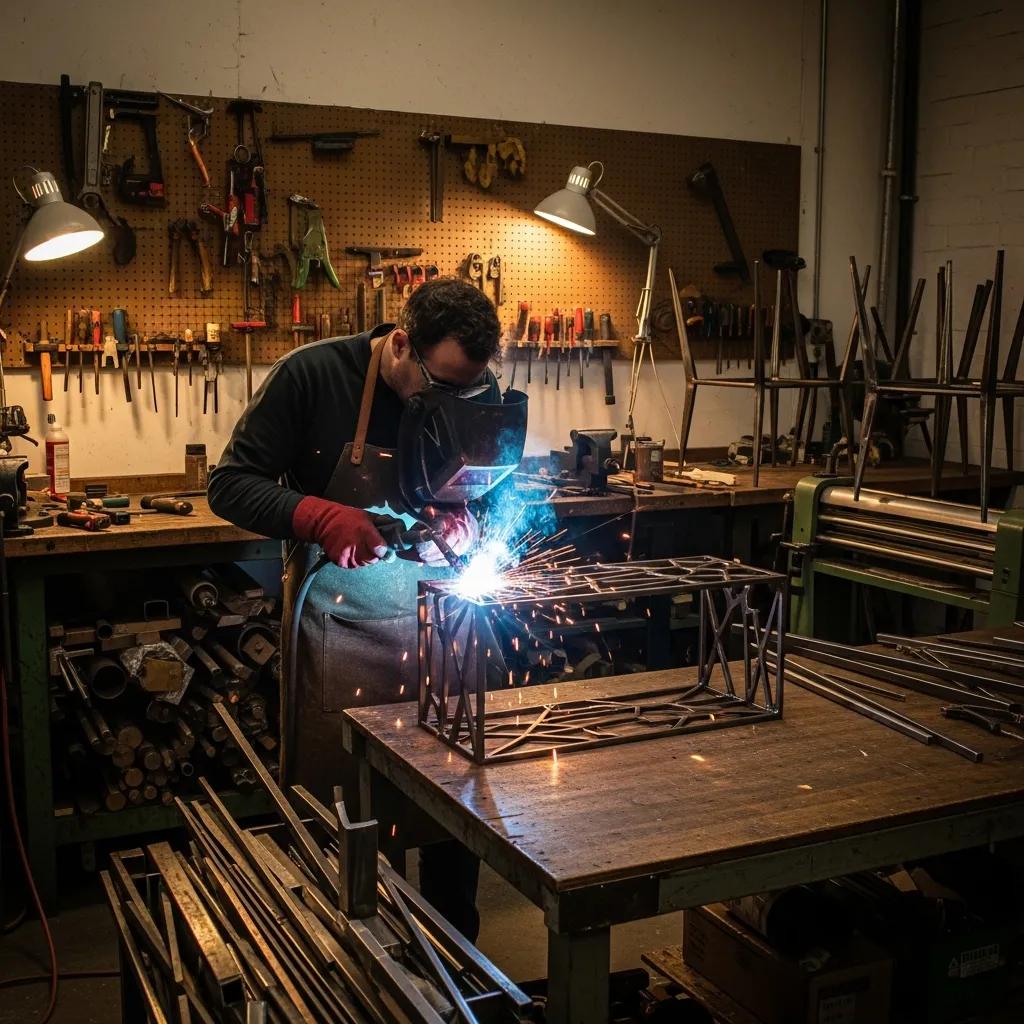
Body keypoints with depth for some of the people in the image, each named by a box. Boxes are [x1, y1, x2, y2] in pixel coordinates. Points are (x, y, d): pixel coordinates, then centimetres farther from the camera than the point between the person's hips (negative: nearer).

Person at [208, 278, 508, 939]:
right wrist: (322, 517, -25)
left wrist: (467, 523, -15)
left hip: (444, 627, 3)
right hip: (342, 631, -2)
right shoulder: (312, 375, -13)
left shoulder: (480, 393, -4)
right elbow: (231, 486, -9)